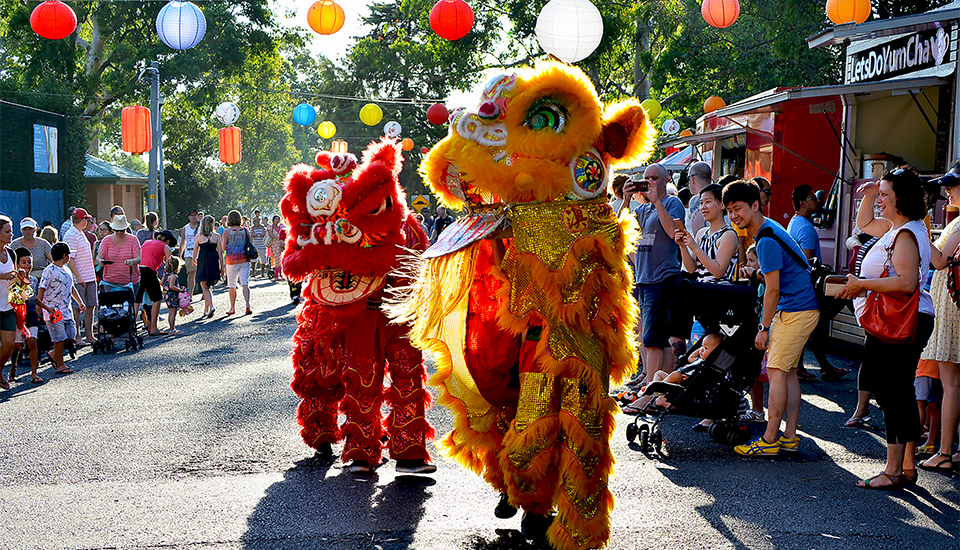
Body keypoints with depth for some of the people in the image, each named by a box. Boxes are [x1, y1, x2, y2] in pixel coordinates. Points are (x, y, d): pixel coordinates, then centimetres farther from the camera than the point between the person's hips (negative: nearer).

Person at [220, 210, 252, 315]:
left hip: (231, 259, -2)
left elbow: (223, 248, -5)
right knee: (245, 283, -1)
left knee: (232, 285, 8)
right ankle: (247, 305, -16)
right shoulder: (245, 230, 1)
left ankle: (232, 308, 14)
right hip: (244, 259, 2)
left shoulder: (227, 232, -6)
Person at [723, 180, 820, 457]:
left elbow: (773, 290, -19)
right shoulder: (768, 229, 13)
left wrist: (763, 327, -13)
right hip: (801, 307, 11)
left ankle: (769, 440, -7)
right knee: (788, 371, 10)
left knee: (776, 371, -9)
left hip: (796, 310, -11)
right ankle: (790, 437, 13)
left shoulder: (767, 240, -20)